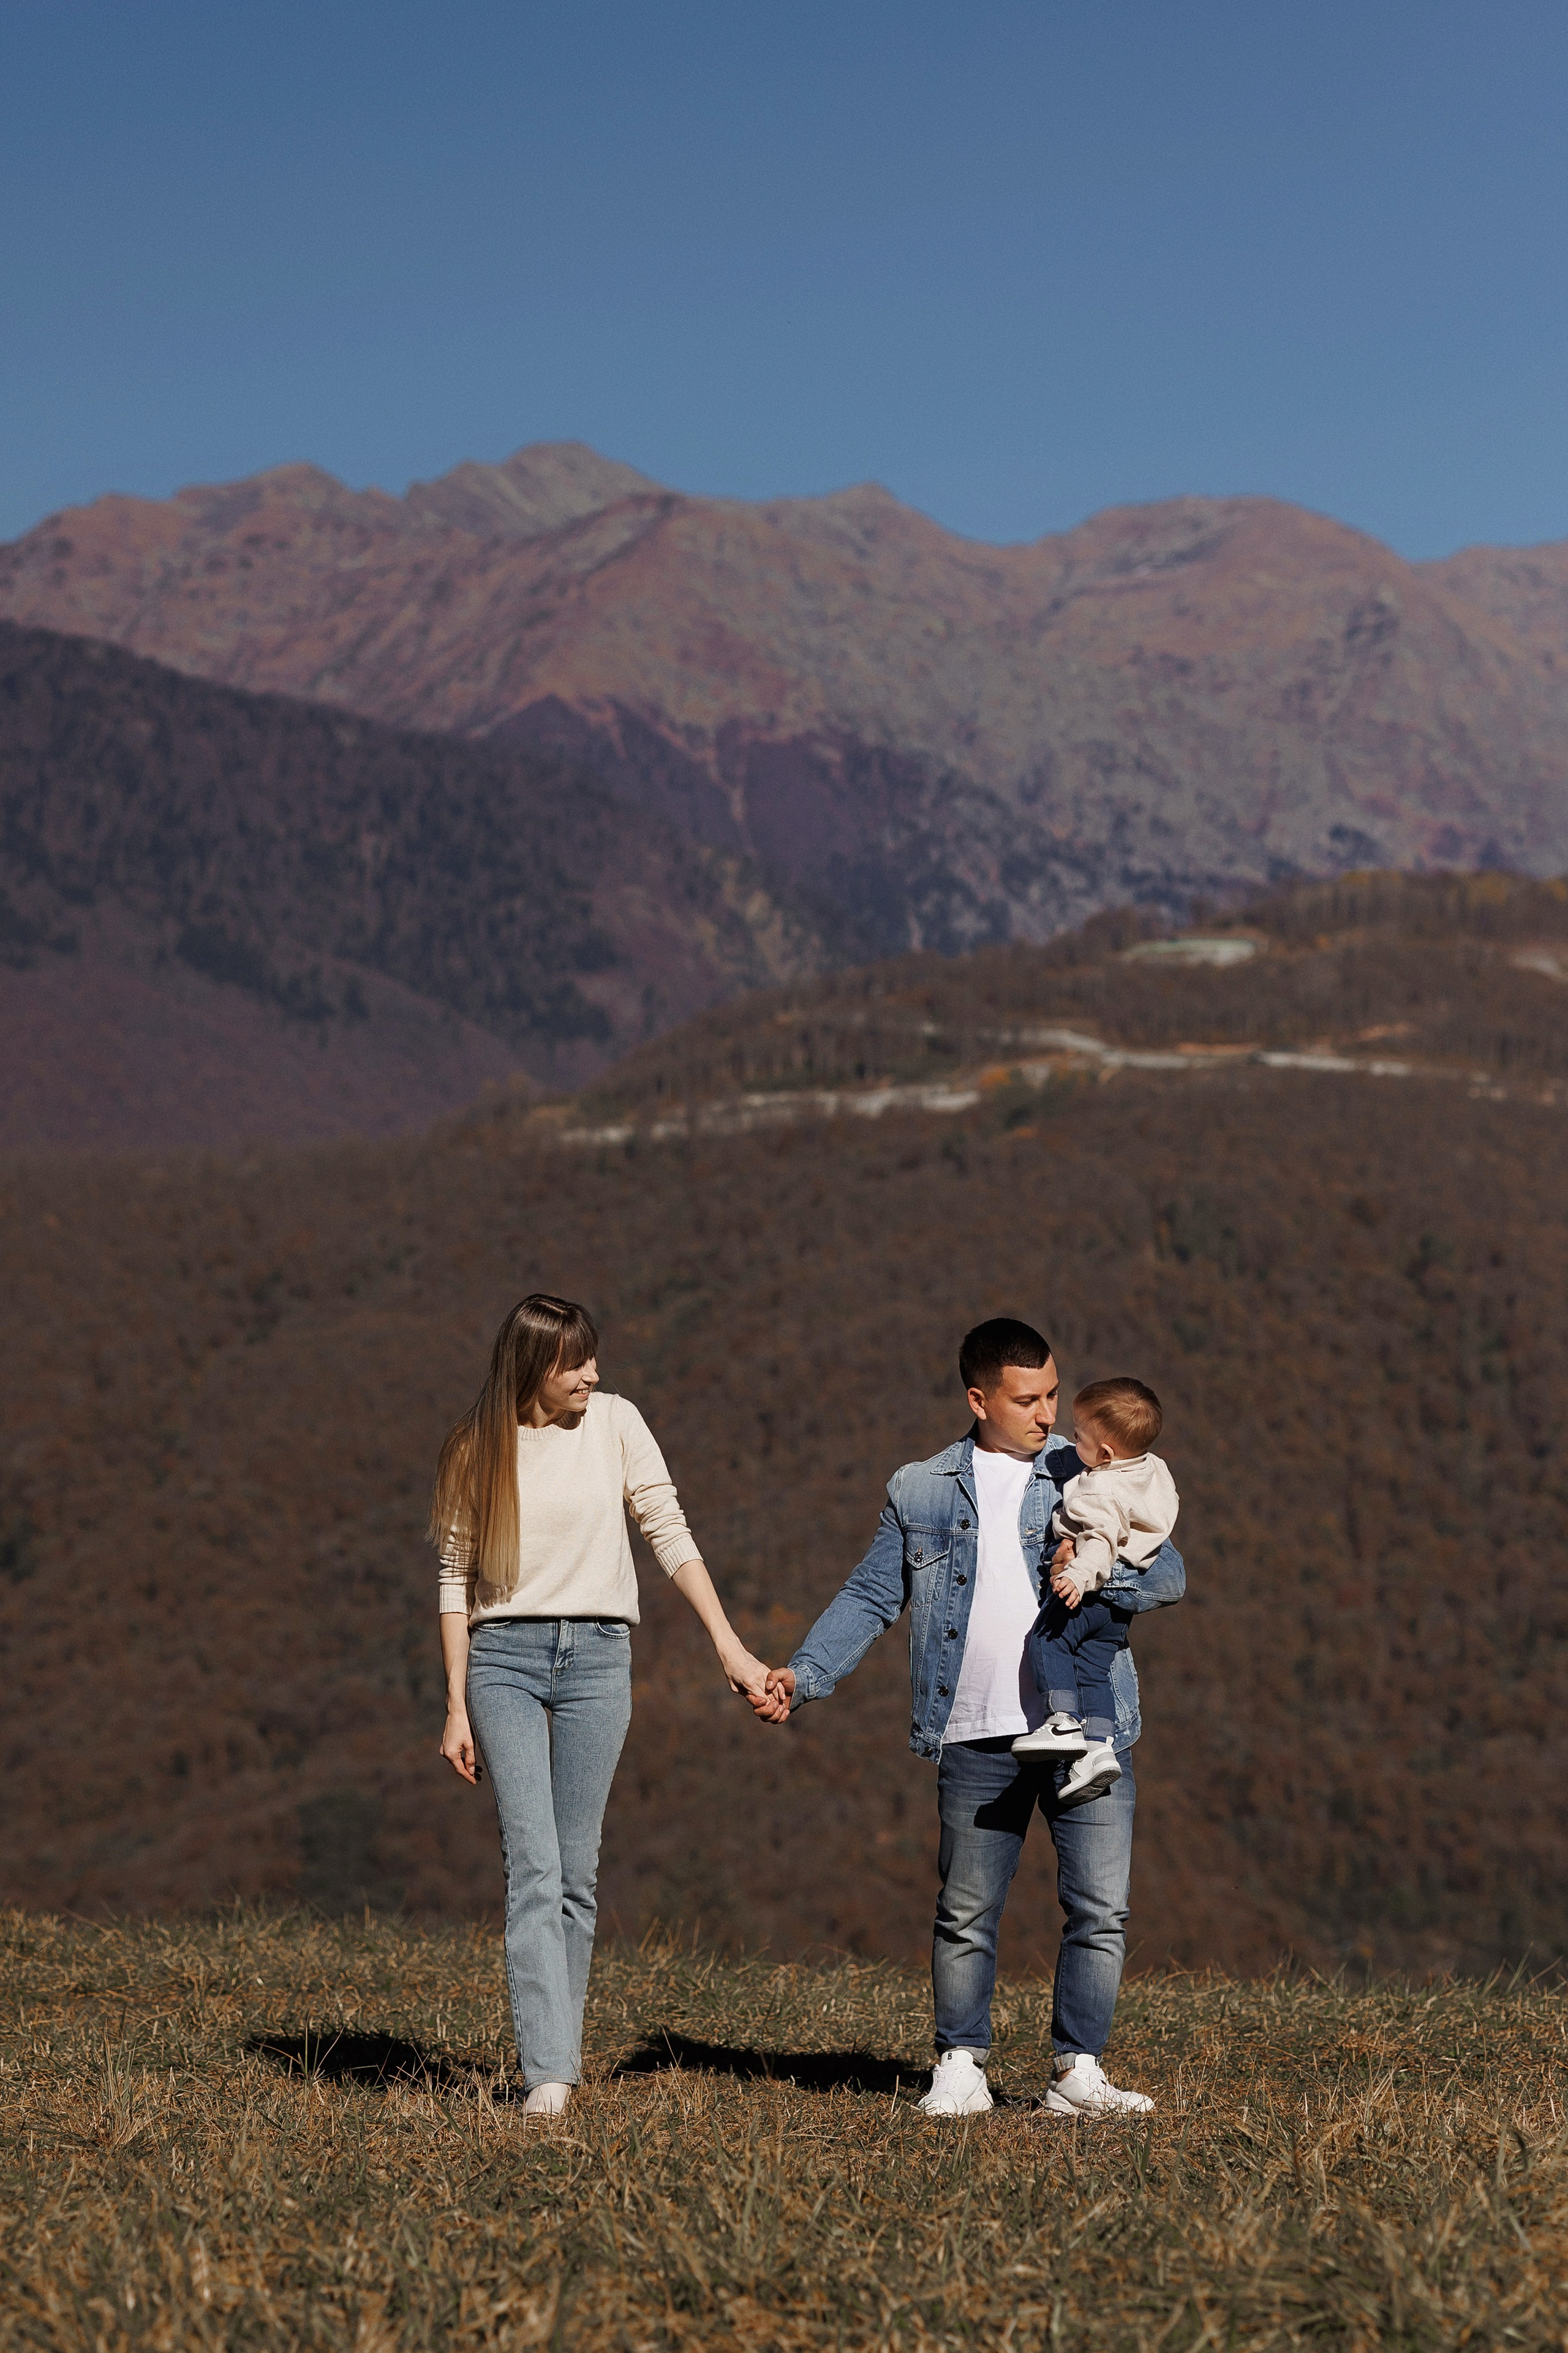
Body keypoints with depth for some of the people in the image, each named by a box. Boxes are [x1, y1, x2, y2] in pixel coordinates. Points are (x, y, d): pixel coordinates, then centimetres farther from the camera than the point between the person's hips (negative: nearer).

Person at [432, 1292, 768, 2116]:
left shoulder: (615, 1423, 2)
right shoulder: (475, 1449, 3)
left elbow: (671, 1536, 3)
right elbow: (456, 1579, 7)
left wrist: (728, 1644, -4)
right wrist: (457, 1707, 4)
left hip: (597, 1655, 1)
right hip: (504, 1655, -1)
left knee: (576, 1871, 2)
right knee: (533, 1867, -12)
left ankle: (559, 2045, 15)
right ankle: (547, 2073, -19)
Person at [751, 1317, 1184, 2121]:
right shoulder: (921, 1493, 11)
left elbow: (1169, 1574, 4)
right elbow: (870, 1597, 11)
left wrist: (1098, 1572, -16)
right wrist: (803, 1675, -1)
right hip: (978, 1740, 0)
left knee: (1100, 1910, -2)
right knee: (965, 1915, 5)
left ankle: (1077, 2073, 6)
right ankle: (960, 2070, 15)